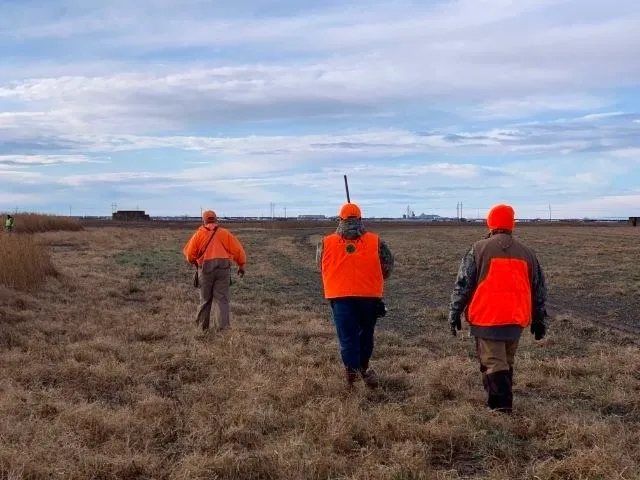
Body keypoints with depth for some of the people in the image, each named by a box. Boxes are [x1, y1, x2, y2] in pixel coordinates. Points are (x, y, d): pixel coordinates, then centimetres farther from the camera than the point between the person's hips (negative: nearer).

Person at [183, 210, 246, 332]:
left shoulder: (199, 234, 7)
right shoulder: (225, 233, 10)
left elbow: (189, 252, 4)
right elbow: (237, 249, 4)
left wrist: (195, 262, 24)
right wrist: (241, 265, 16)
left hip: (206, 267, 0)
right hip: (223, 267, 0)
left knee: (205, 299, 12)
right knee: (222, 299, 3)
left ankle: (203, 326, 23)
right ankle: (223, 327, -4)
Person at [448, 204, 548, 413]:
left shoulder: (479, 249, -5)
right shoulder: (527, 253, 9)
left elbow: (462, 284, -5)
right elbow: (539, 290, 14)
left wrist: (454, 314, 3)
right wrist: (539, 321, 21)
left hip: (487, 318, -4)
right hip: (516, 319, 5)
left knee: (493, 362, 0)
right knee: (506, 362, 18)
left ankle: (501, 404, -8)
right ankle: (502, 400, 26)